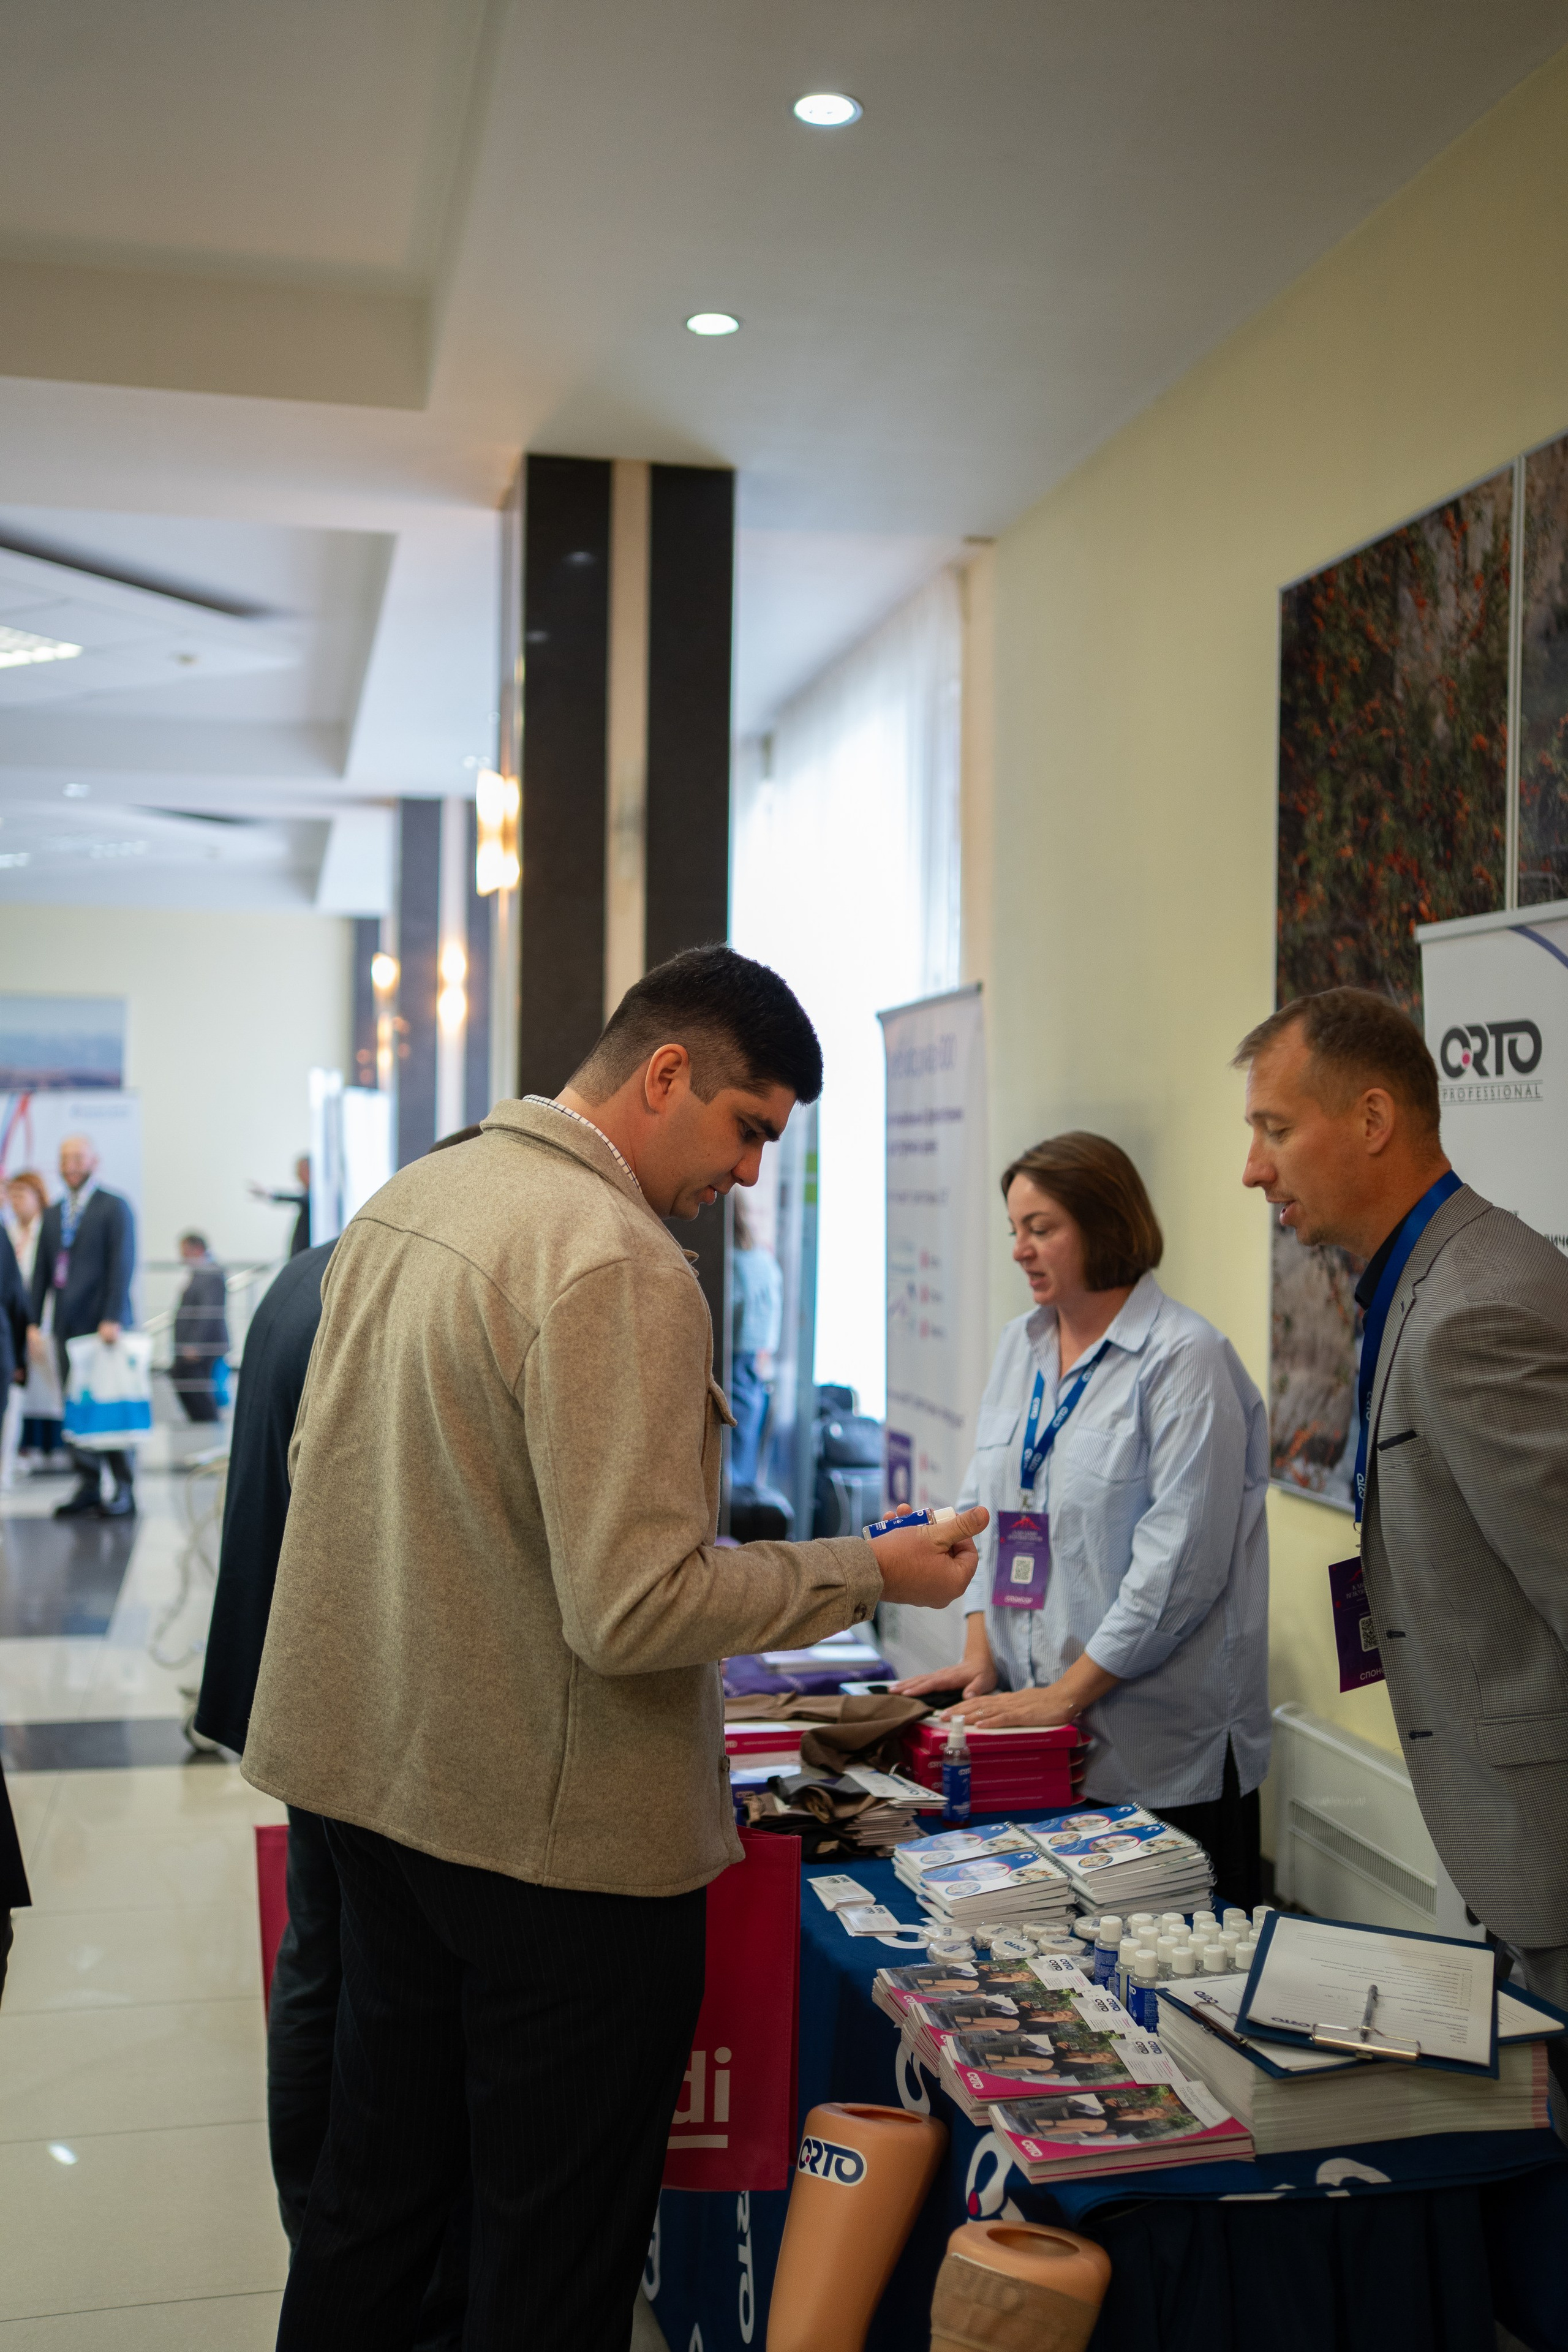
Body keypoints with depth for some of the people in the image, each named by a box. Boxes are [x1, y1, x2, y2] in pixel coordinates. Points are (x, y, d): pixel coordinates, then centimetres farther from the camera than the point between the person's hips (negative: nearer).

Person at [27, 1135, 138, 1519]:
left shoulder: (114, 1207, 0)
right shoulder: (53, 1214, 17)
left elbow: (122, 1264, -9)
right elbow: (41, 1270, 16)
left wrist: (113, 1318, -17)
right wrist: (35, 1321, 7)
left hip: (104, 1324, -5)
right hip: (68, 1325, 5)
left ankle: (124, 1488, 2)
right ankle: (88, 1484, 8)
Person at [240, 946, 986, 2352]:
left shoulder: (405, 1200, 6)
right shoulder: (618, 1265, -23)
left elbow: (318, 1454, 15)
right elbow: (635, 1611, -26)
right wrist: (873, 1574, -15)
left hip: (371, 1781, 9)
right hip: (552, 1829, -9)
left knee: (373, 2194, 23)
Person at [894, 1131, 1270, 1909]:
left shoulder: (1186, 1358, -11)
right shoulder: (1021, 1346, 12)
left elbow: (1181, 1559, -16)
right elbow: (986, 1508, 14)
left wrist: (1067, 1694, -15)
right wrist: (980, 1655, 2)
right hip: (1033, 1735, 6)